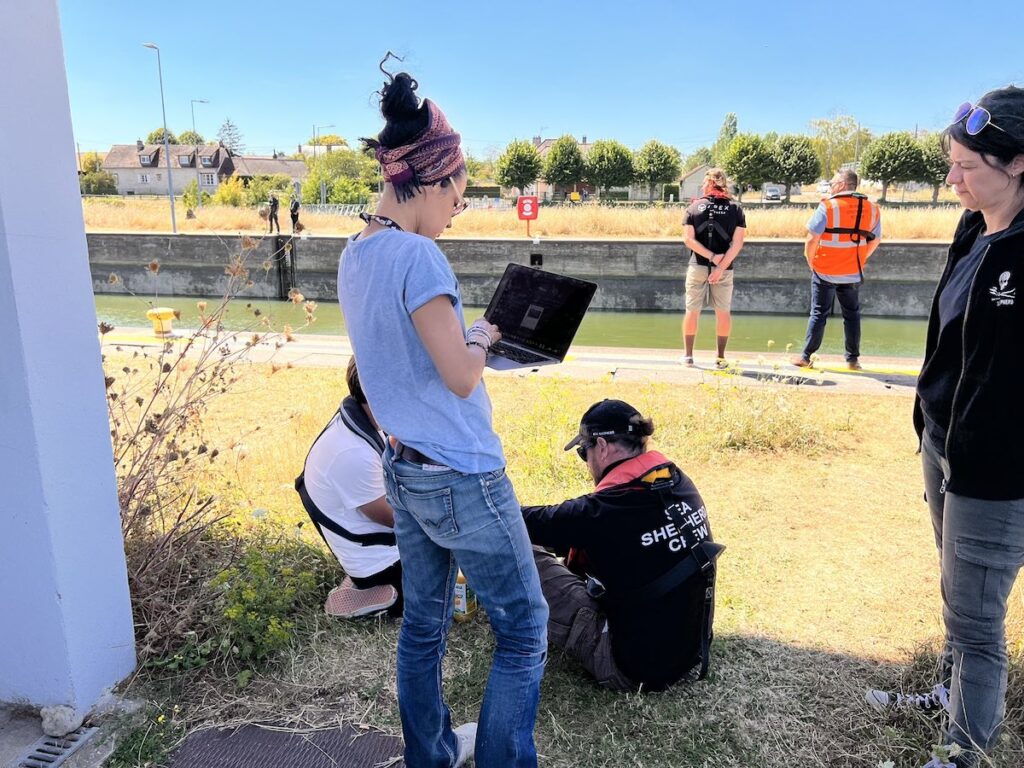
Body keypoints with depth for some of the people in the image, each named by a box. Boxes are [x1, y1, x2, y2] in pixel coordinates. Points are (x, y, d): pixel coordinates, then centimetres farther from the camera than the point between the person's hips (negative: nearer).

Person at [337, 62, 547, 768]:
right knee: (524, 626, 8)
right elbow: (460, 377, -21)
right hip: (461, 478, -9)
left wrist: (466, 338, 8)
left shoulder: (355, 255, 7)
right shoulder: (417, 256, -21)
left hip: (404, 470, 9)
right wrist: (482, 337, -2)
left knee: (424, 622, 21)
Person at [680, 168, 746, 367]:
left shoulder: (694, 207, 2)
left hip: (697, 267, 0)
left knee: (692, 311, 9)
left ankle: (688, 355, 13)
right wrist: (721, 267, -13)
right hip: (724, 269, 0)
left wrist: (712, 256, -9)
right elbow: (737, 243, -8)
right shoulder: (735, 209, 0)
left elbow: (688, 239, -7)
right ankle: (721, 357, 11)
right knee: (723, 312, 9)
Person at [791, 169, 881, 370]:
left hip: (825, 271, -3)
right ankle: (853, 359, 16)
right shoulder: (871, 209, 2)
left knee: (818, 314, 5)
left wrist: (810, 261, 0)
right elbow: (875, 240, 10)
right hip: (853, 274, 4)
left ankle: (806, 356, 9)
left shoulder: (828, 206, -13)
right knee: (852, 314, 13)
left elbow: (812, 239, -16)